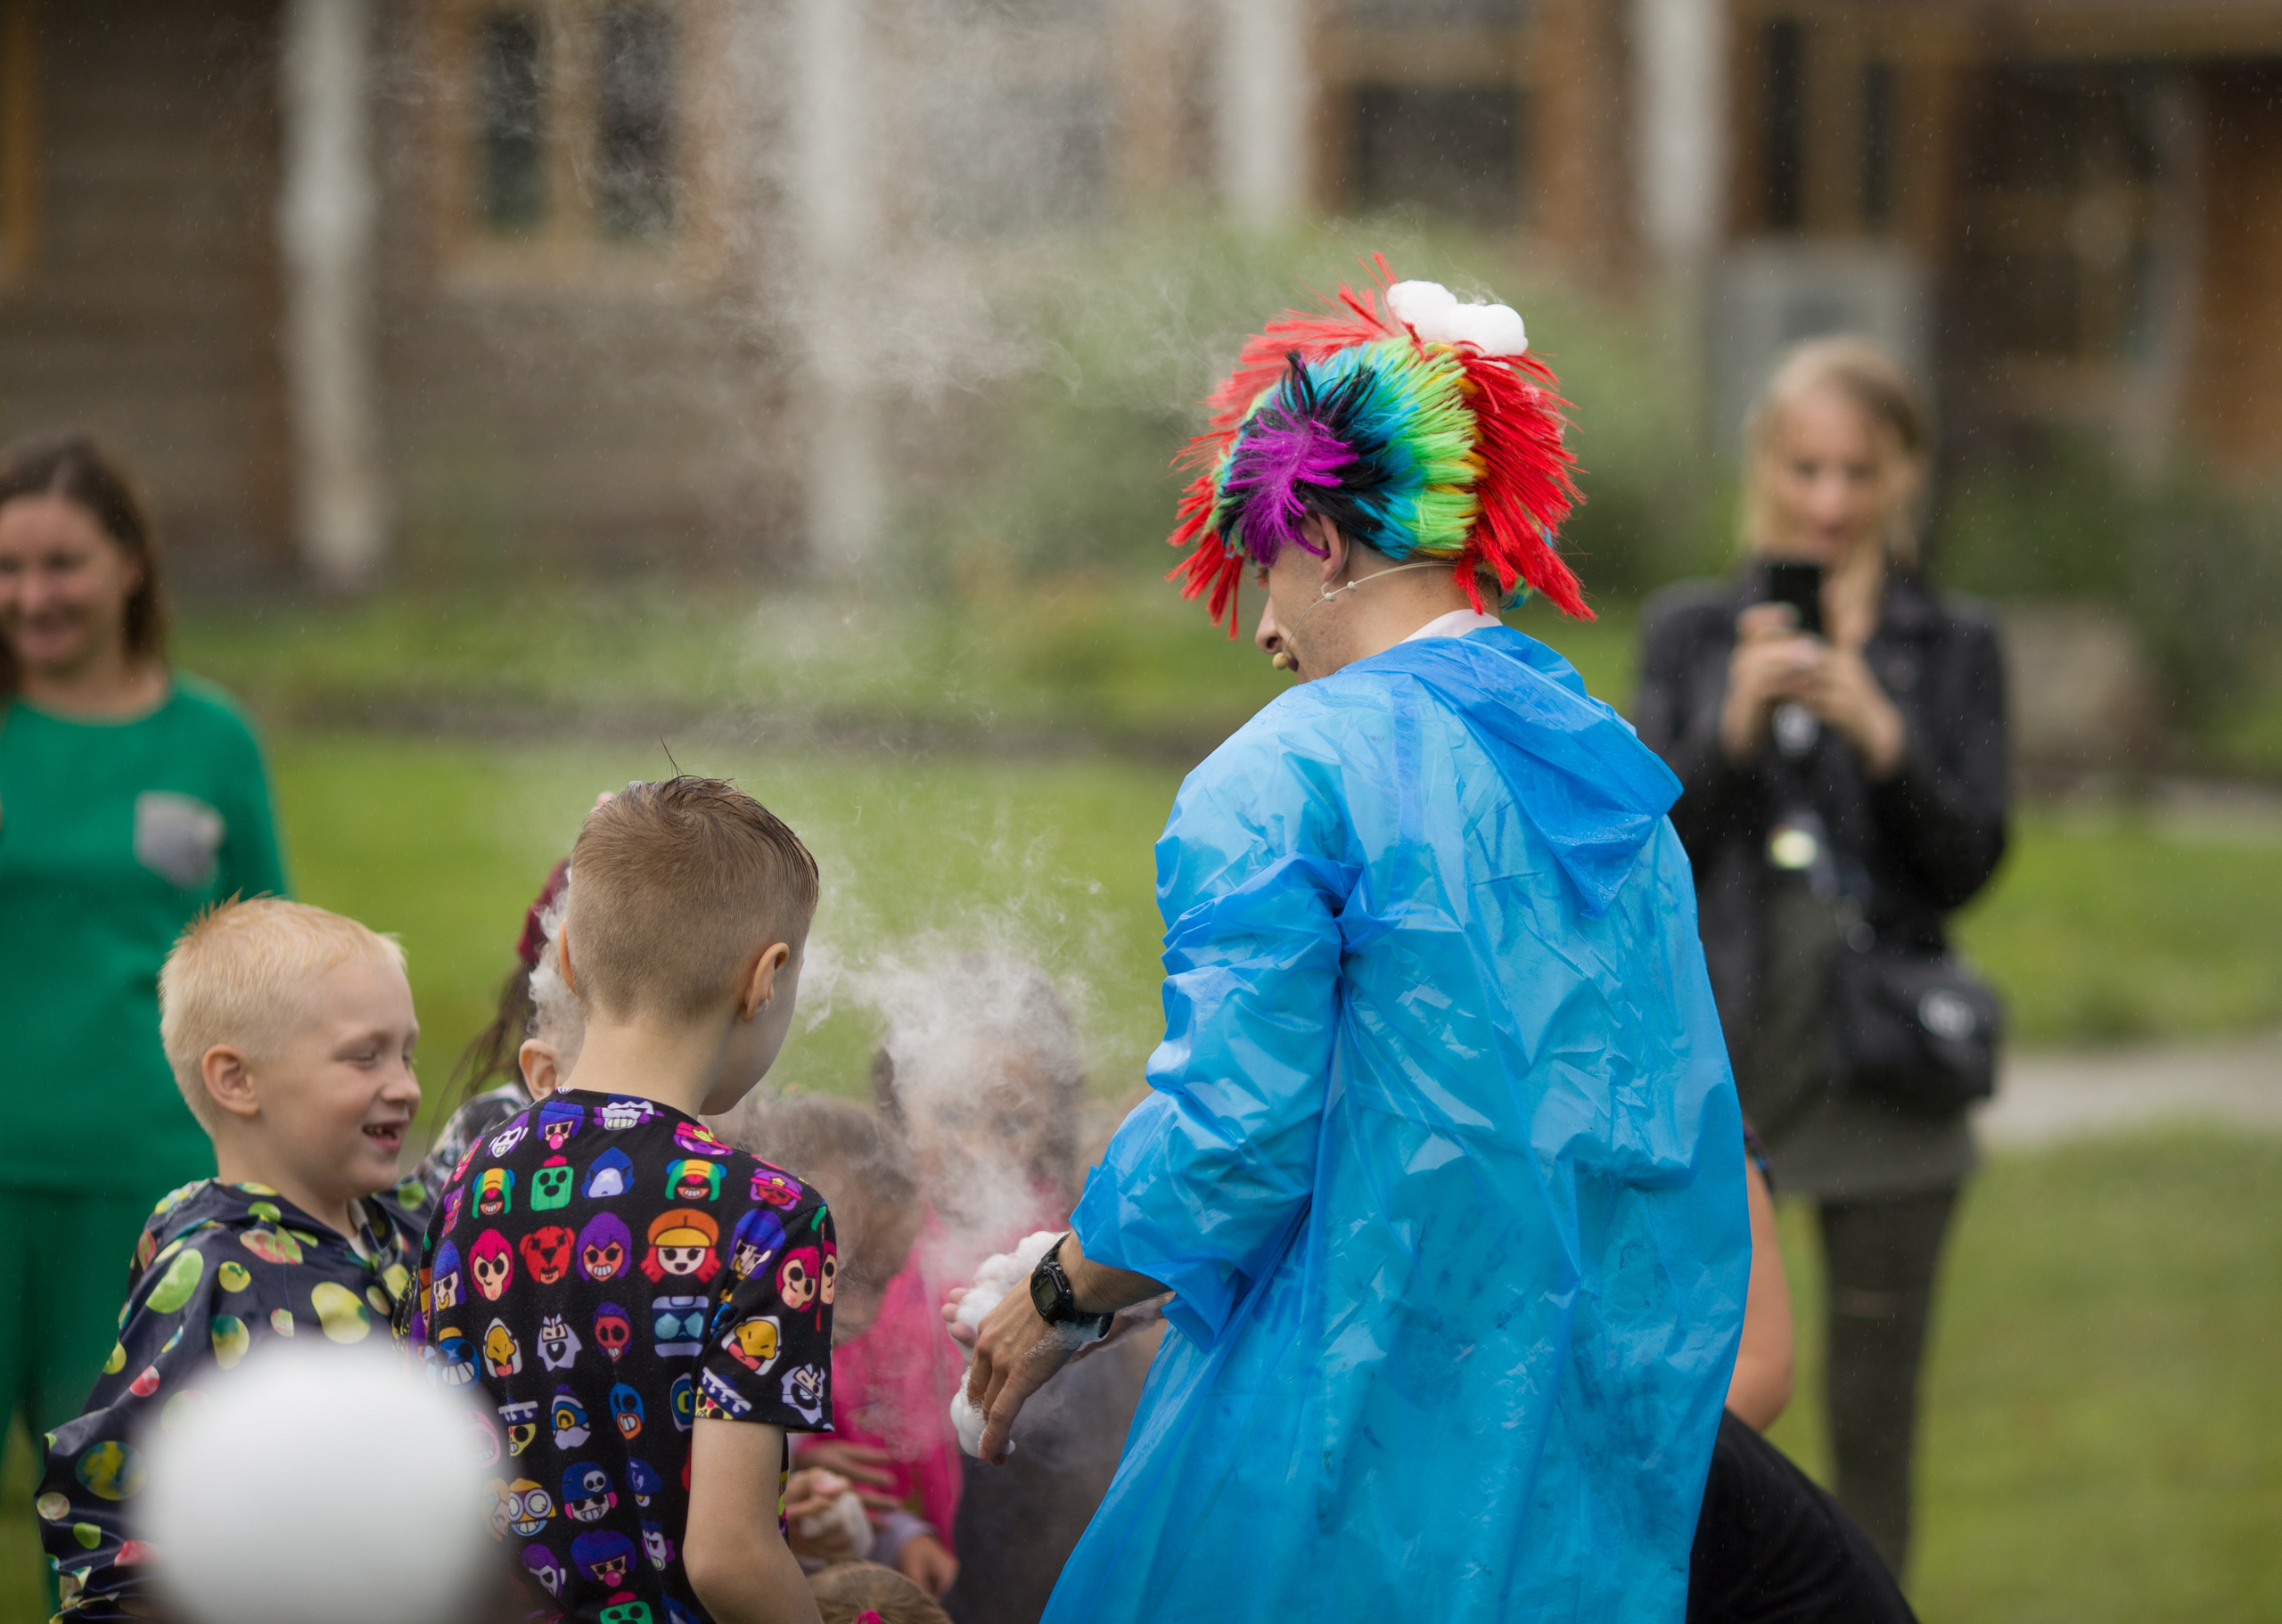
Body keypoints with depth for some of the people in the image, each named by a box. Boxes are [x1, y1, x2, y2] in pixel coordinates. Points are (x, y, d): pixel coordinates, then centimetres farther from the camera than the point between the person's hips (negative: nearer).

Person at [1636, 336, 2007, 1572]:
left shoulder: (1954, 650, 6)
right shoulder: (1690, 632, 6)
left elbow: (1969, 864, -2)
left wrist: (1879, 733, -17)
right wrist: (1735, 723, -16)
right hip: (1716, 1042, 0)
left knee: (1873, 1419, 4)